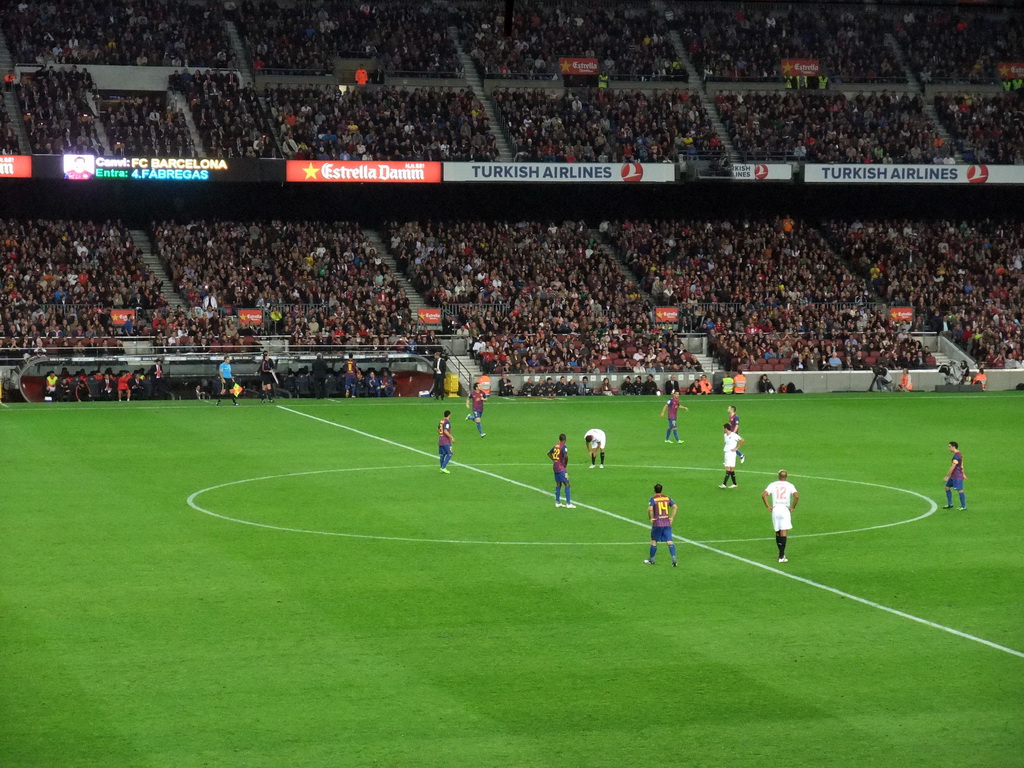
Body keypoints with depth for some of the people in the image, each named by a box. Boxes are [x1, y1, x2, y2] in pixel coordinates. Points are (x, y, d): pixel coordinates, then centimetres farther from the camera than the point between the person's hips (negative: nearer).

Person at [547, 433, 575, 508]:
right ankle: (568, 503, -6)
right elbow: (566, 456, -29)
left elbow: (549, 453, 24)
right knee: (567, 484, -4)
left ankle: (557, 502, 17)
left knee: (558, 484, 14)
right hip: (561, 468, -8)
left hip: (555, 467, 8)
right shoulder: (564, 447, -14)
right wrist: (566, 464, -13)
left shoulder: (555, 446, 10)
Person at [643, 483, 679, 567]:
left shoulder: (652, 499, -4)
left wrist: (651, 518, -7)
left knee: (654, 541, 12)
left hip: (657, 523, -3)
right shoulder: (667, 498, 7)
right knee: (669, 541, -1)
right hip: (667, 523, 3)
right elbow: (676, 507, -2)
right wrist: (672, 518, 2)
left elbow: (650, 509, -21)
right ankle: (674, 558, -15)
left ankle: (651, 560, 22)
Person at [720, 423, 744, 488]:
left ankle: (724, 484, -21)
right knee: (731, 469, 10)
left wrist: (736, 448, -12)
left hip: (731, 453, -8)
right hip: (726, 453, 8)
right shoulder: (725, 435, 13)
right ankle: (734, 484, 16)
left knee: (728, 468, -14)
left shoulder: (733, 435, -12)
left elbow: (742, 440, -13)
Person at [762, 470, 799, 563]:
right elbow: (796, 496, -14)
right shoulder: (789, 485, 1)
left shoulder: (772, 485, 5)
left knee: (777, 533, 15)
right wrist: (792, 507, -3)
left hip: (775, 509, 2)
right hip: (785, 509, -2)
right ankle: (781, 556, -12)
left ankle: (781, 553, 21)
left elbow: (764, 495, -7)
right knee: (784, 533, -4)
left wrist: (768, 506, 0)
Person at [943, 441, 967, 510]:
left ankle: (964, 507, 2)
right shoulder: (959, 454, 12)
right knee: (947, 487, 14)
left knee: (960, 490, -4)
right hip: (953, 476, 11)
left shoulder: (956, 456, -21)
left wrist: (947, 476, -16)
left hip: (957, 477, -11)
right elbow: (961, 465, 21)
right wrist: (963, 474, 28)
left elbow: (952, 467, -22)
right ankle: (950, 504, 20)